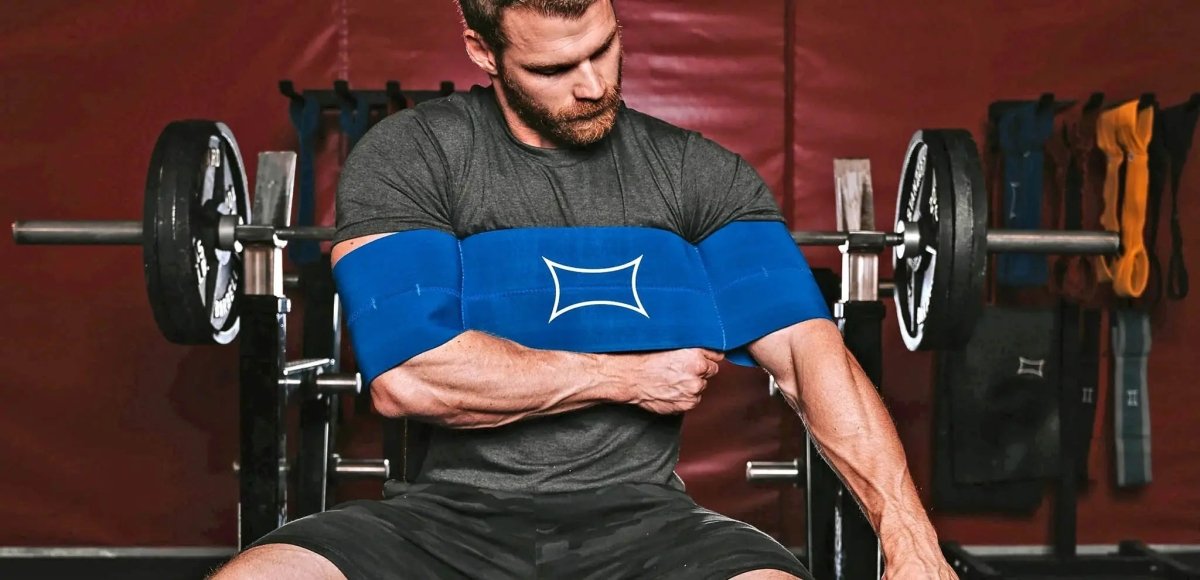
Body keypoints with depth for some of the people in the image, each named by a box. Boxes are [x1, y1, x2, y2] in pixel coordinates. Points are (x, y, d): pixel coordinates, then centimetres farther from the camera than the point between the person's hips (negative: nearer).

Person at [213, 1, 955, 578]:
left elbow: (810, 350, -6)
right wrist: (631, 377, -6)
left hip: (636, 516, 1)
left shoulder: (698, 174, 5)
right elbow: (406, 374, -13)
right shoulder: (408, 157, -1)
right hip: (454, 514, 0)